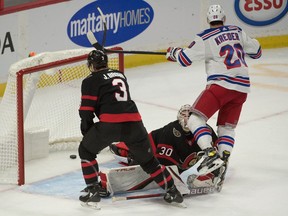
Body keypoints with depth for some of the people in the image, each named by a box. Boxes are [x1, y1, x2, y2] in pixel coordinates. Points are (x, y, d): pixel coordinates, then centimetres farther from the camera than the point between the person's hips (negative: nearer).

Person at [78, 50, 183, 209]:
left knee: (86, 151, 18)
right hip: (133, 121, 5)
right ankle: (172, 192, 16)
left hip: (109, 123, -5)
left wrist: (87, 131, 17)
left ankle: (93, 190, 9)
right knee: (147, 159, 19)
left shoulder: (90, 81, 8)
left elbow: (87, 110, 4)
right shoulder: (120, 75, 26)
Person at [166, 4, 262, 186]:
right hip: (242, 87, 6)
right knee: (228, 126, 18)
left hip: (220, 84, -6)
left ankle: (211, 154, -21)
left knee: (196, 119, -4)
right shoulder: (238, 32, 13)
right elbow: (256, 51, 21)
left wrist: (172, 52, 20)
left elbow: (185, 58, -2)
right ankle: (223, 160, 3)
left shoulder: (205, 38, -1)